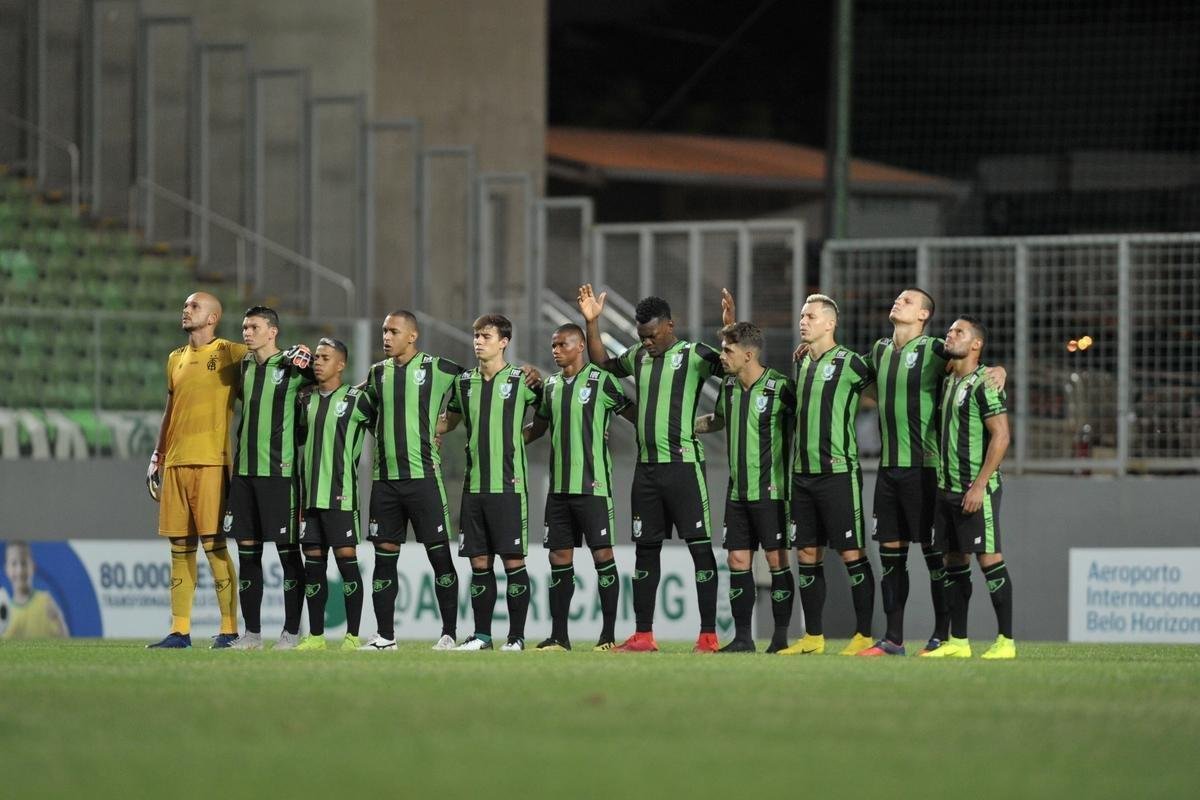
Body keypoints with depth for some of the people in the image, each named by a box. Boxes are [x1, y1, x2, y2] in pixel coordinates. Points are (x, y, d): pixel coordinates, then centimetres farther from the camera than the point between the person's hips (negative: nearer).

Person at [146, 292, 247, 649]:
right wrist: (157, 457, 20)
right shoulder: (176, 359, 19)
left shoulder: (230, 354, 0)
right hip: (176, 462, 6)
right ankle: (179, 630, 7)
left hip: (211, 461, -6)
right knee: (180, 546, 5)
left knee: (213, 543, -9)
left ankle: (229, 629, -6)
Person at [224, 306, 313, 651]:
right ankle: (251, 632, 10)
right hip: (244, 470, 6)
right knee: (247, 551, 6)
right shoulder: (244, 366, 12)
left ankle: (292, 631, 2)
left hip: (279, 471, -6)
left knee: (287, 550, -2)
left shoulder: (292, 367, -5)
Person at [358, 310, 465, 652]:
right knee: (384, 554, 4)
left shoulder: (437, 369, -3)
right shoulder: (378, 373, 11)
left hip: (423, 475, -5)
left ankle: (449, 633, 1)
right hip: (384, 477, 5)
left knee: (439, 554, -4)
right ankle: (385, 635, 9)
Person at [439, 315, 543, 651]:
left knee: (513, 561, -5)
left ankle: (517, 636, 0)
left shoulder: (521, 380, -2)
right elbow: (448, 421, 25)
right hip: (474, 484, 4)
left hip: (508, 485, -4)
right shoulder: (465, 382, 12)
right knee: (479, 562, 5)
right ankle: (481, 635, 10)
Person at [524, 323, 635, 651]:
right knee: (559, 557, 5)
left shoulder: (601, 381, -4)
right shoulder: (551, 386, 14)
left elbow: (634, 415, 0)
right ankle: (559, 636, 9)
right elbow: (538, 426, 26)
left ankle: (609, 634, -2)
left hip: (593, 485, -6)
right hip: (559, 485, 6)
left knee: (602, 553, -6)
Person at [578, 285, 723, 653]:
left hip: (683, 464, -7)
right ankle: (643, 635, 14)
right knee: (645, 548, 9)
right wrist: (592, 322, 21)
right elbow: (602, 364, 30)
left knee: (700, 546, -6)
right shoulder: (639, 356, 15)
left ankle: (708, 635, -7)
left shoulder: (693, 355, -4)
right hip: (646, 467, 7)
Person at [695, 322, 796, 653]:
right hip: (738, 490, 7)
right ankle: (742, 636, 9)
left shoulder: (780, 387, -12)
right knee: (738, 560, 4)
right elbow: (718, 420, 29)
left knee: (777, 560, -3)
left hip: (770, 489, -7)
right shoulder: (729, 387, 10)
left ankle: (781, 637, 2)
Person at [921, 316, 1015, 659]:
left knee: (989, 559, -7)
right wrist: (944, 483, 15)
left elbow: (1001, 436, -16)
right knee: (953, 561, 9)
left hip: (976, 490, -9)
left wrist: (979, 485, -20)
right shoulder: (948, 382, 14)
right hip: (947, 489, 9)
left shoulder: (983, 383, -11)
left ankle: (1006, 641, -4)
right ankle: (957, 642, 13)